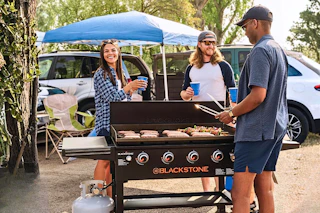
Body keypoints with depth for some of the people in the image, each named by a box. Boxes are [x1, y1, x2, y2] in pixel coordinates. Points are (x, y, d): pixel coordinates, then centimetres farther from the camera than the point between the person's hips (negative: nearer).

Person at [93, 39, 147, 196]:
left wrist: (133, 89, 4)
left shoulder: (118, 73, 17)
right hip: (105, 123, -8)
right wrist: (129, 86, -12)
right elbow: (111, 97, -15)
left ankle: (111, 196, 17)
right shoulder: (101, 73, -8)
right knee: (104, 161, -7)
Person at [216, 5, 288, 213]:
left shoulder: (260, 51, -15)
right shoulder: (278, 50, 15)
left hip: (256, 130, -10)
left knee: (240, 193, -8)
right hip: (275, 128, 10)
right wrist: (238, 110, 21)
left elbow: (258, 96, -22)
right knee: (265, 188, 14)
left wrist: (232, 113, -8)